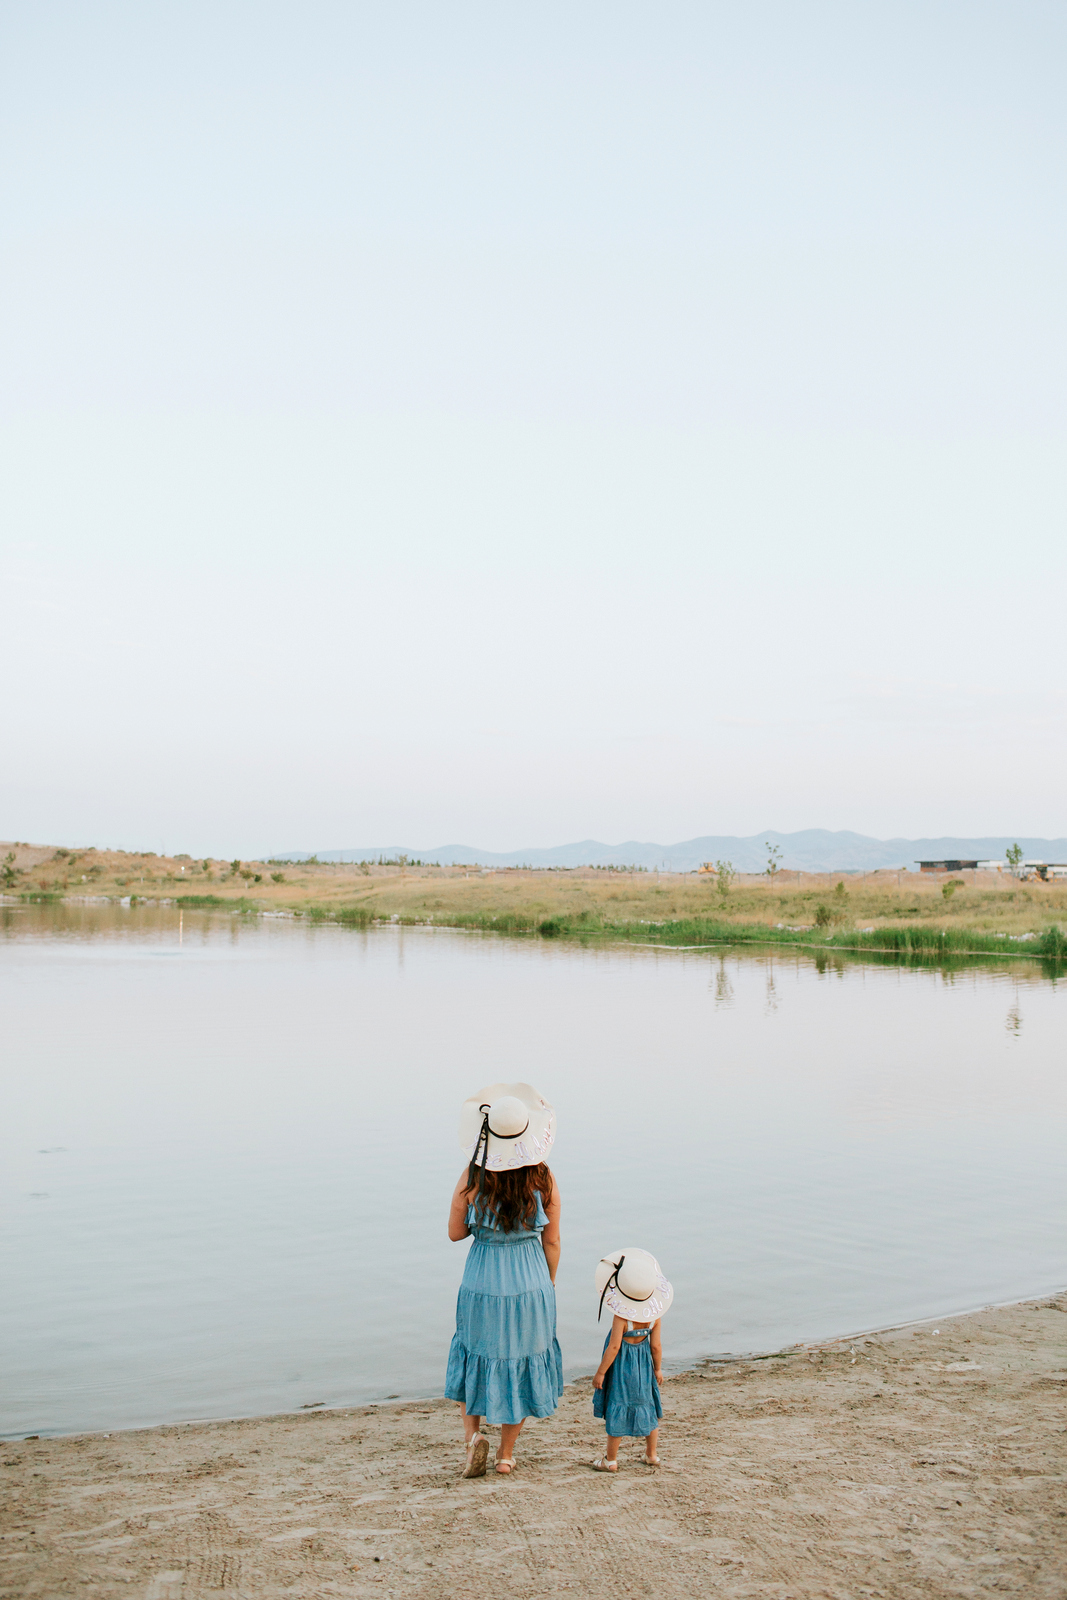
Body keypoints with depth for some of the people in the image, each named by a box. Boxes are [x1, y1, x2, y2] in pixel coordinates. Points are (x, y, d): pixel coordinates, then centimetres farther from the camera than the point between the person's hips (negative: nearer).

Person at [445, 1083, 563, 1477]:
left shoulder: (472, 1178, -13)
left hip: (482, 1284, -1)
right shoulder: (544, 1179, -10)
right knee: (522, 1362, 16)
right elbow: (552, 1242, -2)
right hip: (530, 1283, 1)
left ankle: (473, 1432, 3)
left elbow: (455, 1232, -3)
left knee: (475, 1358, 21)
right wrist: (548, 1283, 12)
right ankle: (506, 1455, 24)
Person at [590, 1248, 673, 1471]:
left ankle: (610, 1460, 16)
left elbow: (614, 1346, -21)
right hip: (644, 1362, 5)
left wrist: (600, 1372, -11)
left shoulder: (621, 1315, -25)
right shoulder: (654, 1313, -10)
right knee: (647, 1405, 19)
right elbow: (656, 1345, -3)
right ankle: (652, 1455, 31)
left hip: (622, 1364, -5)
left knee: (617, 1409, 6)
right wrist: (658, 1368, 13)